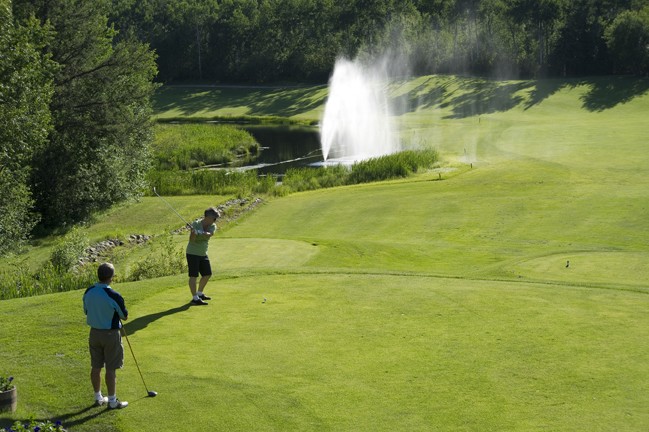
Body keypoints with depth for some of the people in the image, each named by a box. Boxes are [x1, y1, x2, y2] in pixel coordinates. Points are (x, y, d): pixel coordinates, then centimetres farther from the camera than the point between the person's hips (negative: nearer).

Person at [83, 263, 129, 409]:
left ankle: (98, 397, 27)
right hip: (111, 334, -6)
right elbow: (124, 316, -9)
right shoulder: (114, 296, -23)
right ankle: (112, 401, 11)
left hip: (94, 332, 6)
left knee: (96, 367, 15)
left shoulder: (88, 292, -5)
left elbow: (86, 311, 9)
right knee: (111, 369, 3)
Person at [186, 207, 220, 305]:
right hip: (192, 253, -7)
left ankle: (200, 293, 31)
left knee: (207, 274, 13)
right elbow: (191, 240, -22)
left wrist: (201, 233, -44)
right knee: (194, 275, -7)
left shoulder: (212, 226, -1)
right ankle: (195, 298, -6)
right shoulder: (195, 224, -16)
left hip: (203, 254, 7)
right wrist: (193, 233, -43)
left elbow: (209, 234, -23)